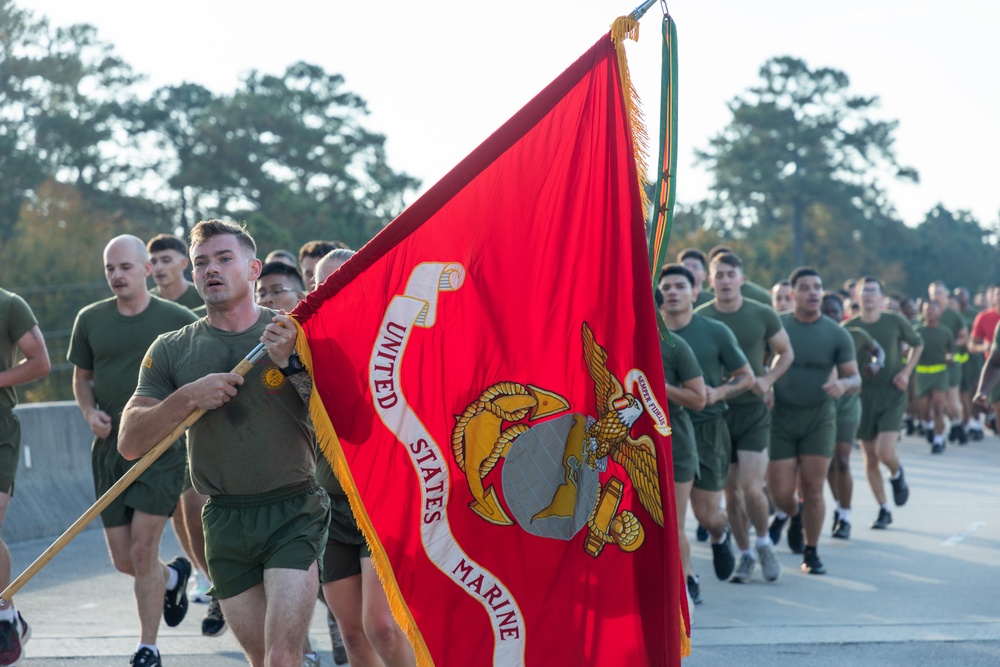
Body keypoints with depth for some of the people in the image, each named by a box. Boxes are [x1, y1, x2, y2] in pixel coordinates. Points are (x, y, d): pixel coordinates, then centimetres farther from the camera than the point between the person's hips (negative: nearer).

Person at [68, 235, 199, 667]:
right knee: (123, 560, 6)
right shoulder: (90, 320, 6)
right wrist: (90, 412, -2)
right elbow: (82, 377, 17)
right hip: (110, 449, 4)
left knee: (143, 551, -10)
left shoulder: (178, 320, -4)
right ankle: (173, 577, 40)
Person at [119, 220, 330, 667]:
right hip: (225, 524, 3)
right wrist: (189, 397, -14)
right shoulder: (171, 352, 5)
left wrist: (292, 363, -18)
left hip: (293, 514, -3)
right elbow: (130, 443, 0)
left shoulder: (293, 334, 0)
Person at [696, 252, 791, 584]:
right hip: (717, 411, 1)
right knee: (731, 491, 7)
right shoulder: (700, 318, -2)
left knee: (751, 488, -11)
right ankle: (745, 555, 22)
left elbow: (786, 352, 10)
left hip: (753, 411, -1)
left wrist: (768, 379, -7)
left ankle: (764, 543, 15)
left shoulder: (762, 315, -2)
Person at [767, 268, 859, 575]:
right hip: (781, 417, 0)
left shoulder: (837, 334, 0)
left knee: (813, 488, -3)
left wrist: (843, 384, -20)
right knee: (781, 494, -2)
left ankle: (811, 552, 13)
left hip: (819, 417, 0)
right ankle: (795, 514, 34)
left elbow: (855, 377, 3)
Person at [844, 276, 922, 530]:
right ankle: (883, 510, 19)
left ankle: (896, 474, 20)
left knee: (885, 453, -17)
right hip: (863, 397, 2)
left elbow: (917, 344, 12)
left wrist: (906, 371, 0)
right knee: (870, 459, 5)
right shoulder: (849, 327, -1)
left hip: (892, 396, -2)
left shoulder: (896, 322, -3)